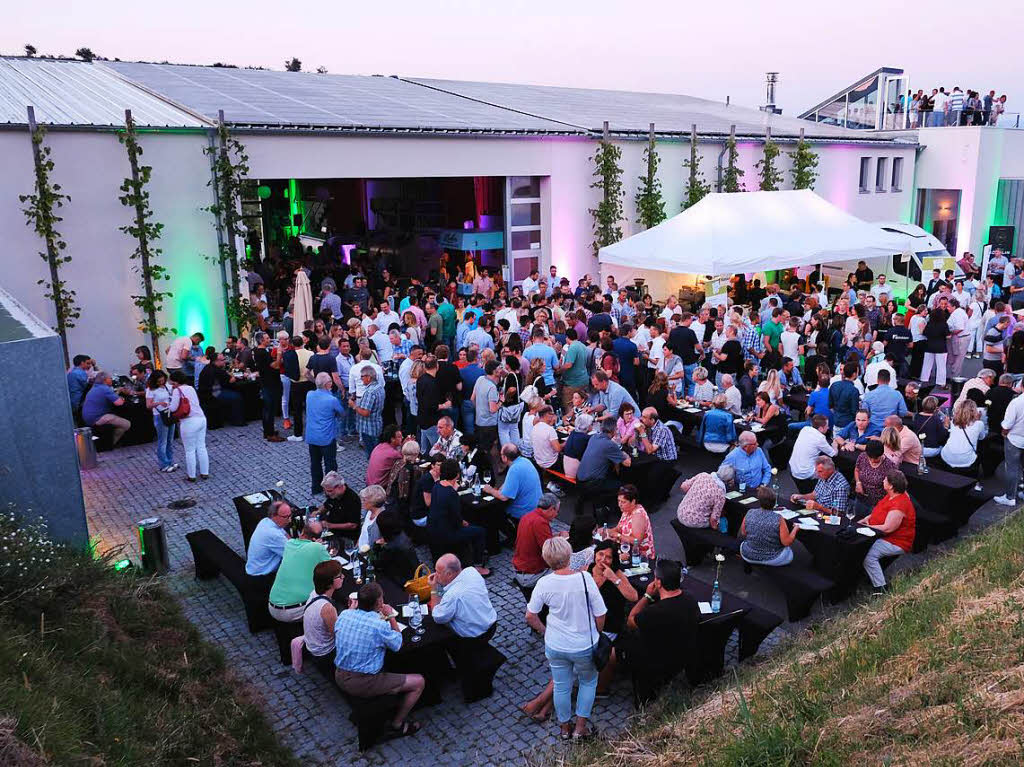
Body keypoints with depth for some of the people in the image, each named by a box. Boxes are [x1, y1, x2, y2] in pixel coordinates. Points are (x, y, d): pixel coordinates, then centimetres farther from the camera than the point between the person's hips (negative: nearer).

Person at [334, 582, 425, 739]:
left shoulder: (344, 614, -6)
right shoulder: (380, 626, -24)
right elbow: (397, 645, -4)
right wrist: (391, 617, 4)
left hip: (340, 678, 8)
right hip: (363, 684, -7)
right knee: (418, 682, 5)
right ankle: (397, 725, 19)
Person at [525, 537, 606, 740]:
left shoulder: (544, 583, -18)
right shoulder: (585, 579, -24)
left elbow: (530, 616, -8)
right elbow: (600, 617, -15)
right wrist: (595, 634, 5)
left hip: (555, 646, 2)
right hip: (584, 647, -1)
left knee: (561, 687, 23)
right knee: (588, 682, 26)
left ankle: (565, 727, 42)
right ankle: (580, 727, 31)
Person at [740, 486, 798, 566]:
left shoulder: (749, 514, -13)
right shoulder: (778, 519, -22)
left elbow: (743, 534, 0)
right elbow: (787, 542, -16)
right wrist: (795, 529, -1)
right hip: (771, 559, -2)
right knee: (790, 554, 27)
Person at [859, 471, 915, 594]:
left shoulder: (899, 505, -27)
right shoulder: (890, 495, 5)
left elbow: (887, 528, -28)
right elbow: (878, 512, 21)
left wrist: (867, 527, -16)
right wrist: (865, 520, 5)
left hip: (896, 543, -11)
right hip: (882, 537, 11)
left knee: (868, 554, -29)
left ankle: (881, 589, -21)